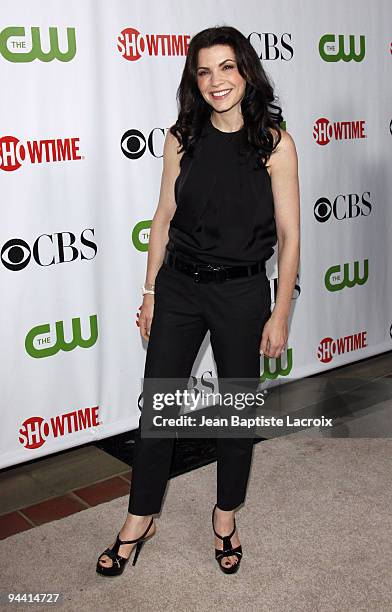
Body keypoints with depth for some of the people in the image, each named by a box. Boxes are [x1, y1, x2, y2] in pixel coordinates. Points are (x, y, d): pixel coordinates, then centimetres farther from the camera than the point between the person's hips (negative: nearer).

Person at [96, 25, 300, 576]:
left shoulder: (276, 143, -7)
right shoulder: (181, 138, 1)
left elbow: (289, 235, -5)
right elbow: (164, 217, 7)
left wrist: (280, 313, -7)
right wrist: (151, 292, 7)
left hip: (242, 292, -2)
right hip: (179, 286, 2)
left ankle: (226, 516, 35)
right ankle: (140, 520, 28)